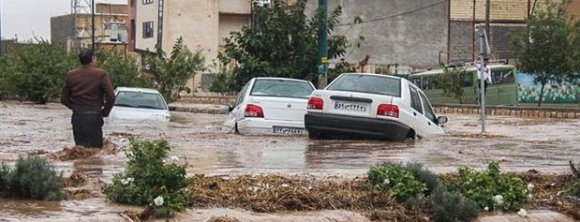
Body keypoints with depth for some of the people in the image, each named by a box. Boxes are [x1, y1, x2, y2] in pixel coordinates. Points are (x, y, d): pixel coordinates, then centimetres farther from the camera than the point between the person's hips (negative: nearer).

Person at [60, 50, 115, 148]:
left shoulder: (71, 75, 6)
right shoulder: (101, 74, -6)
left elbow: (64, 98, 9)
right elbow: (111, 97, -10)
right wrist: (105, 112, 5)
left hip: (77, 117, 4)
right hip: (94, 117, -4)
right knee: (95, 147, -1)